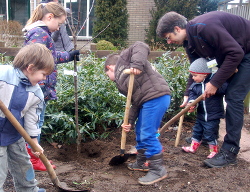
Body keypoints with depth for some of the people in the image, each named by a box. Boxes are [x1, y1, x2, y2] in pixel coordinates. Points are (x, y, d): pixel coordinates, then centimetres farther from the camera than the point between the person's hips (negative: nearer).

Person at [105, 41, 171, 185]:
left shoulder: (123, 58, 6)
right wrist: (130, 122, 12)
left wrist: (137, 65, -24)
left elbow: (141, 47, -10)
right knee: (140, 133, 20)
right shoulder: (121, 82, 27)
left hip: (156, 96, -10)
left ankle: (158, 169, 5)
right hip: (146, 100, 10)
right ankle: (141, 163, 37)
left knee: (148, 135, -7)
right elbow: (135, 102, 19)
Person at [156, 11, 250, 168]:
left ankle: (230, 152, -7)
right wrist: (189, 94, 3)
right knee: (216, 94, 9)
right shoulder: (189, 40, -2)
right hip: (229, 53, 9)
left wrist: (215, 83, -27)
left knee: (233, 97, -14)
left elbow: (235, 53, -31)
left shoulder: (205, 27, -31)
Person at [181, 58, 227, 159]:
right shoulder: (195, 85, 1)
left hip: (213, 116, -6)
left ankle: (214, 151, 22)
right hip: (201, 115, 7)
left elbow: (224, 88, -25)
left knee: (210, 134, 2)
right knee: (197, 131, 20)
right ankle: (193, 147, 37)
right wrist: (191, 103, -22)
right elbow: (192, 94, -2)